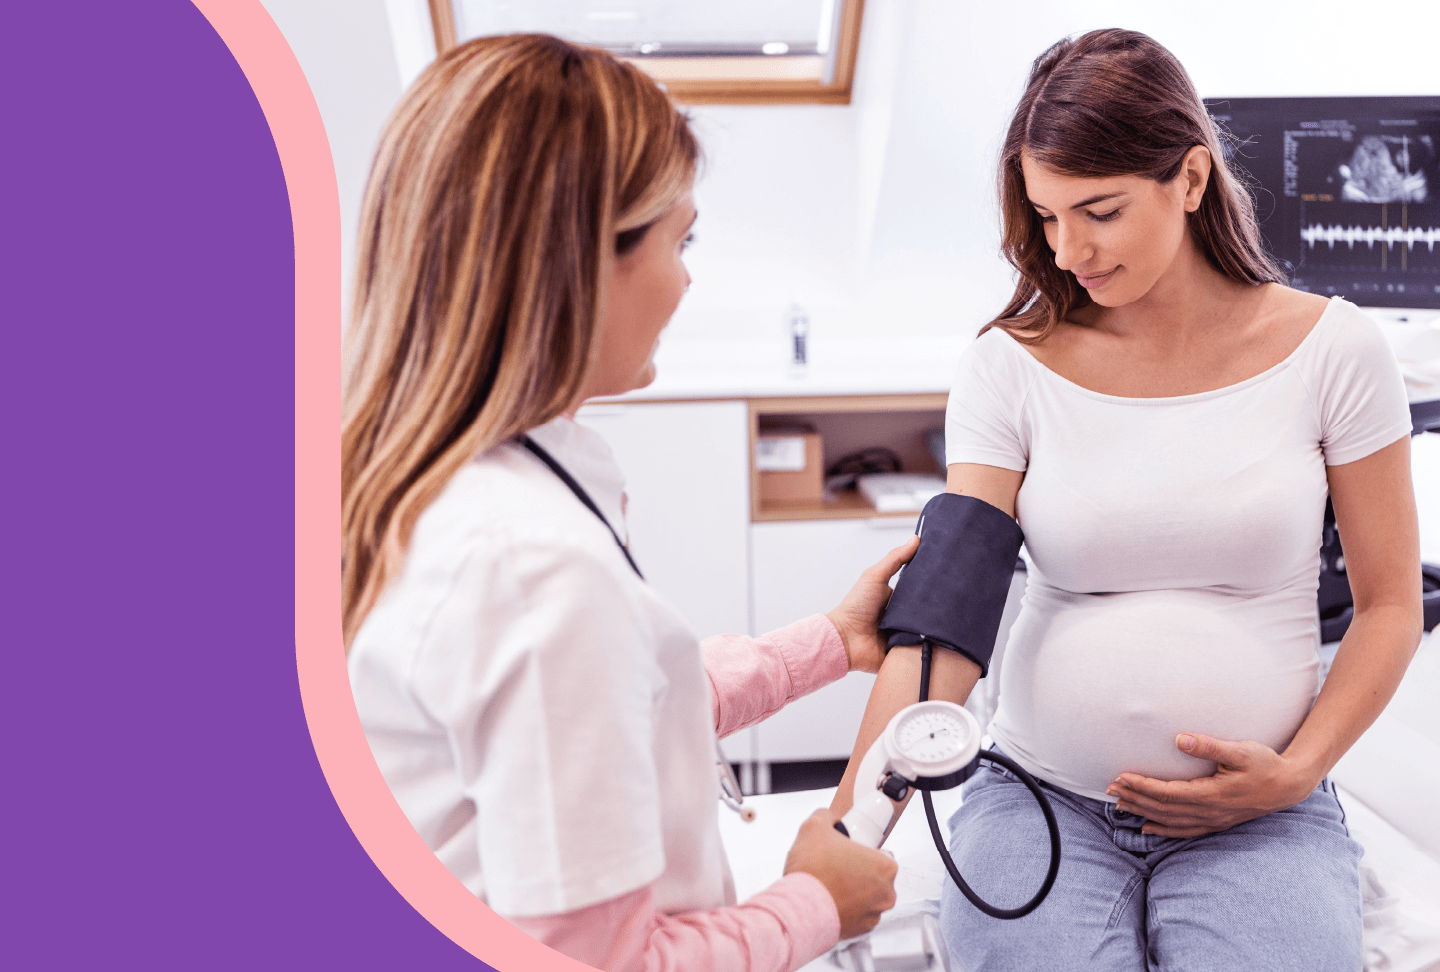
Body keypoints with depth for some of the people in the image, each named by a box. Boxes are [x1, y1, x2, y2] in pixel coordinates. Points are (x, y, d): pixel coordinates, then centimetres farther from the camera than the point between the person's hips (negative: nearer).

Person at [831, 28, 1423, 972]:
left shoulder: (1333, 349, -2)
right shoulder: (1011, 366, -4)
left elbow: (1390, 603, 6)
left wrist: (1298, 772, -7)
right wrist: (845, 836, -20)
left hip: (1259, 819, 1)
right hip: (1041, 799, 0)